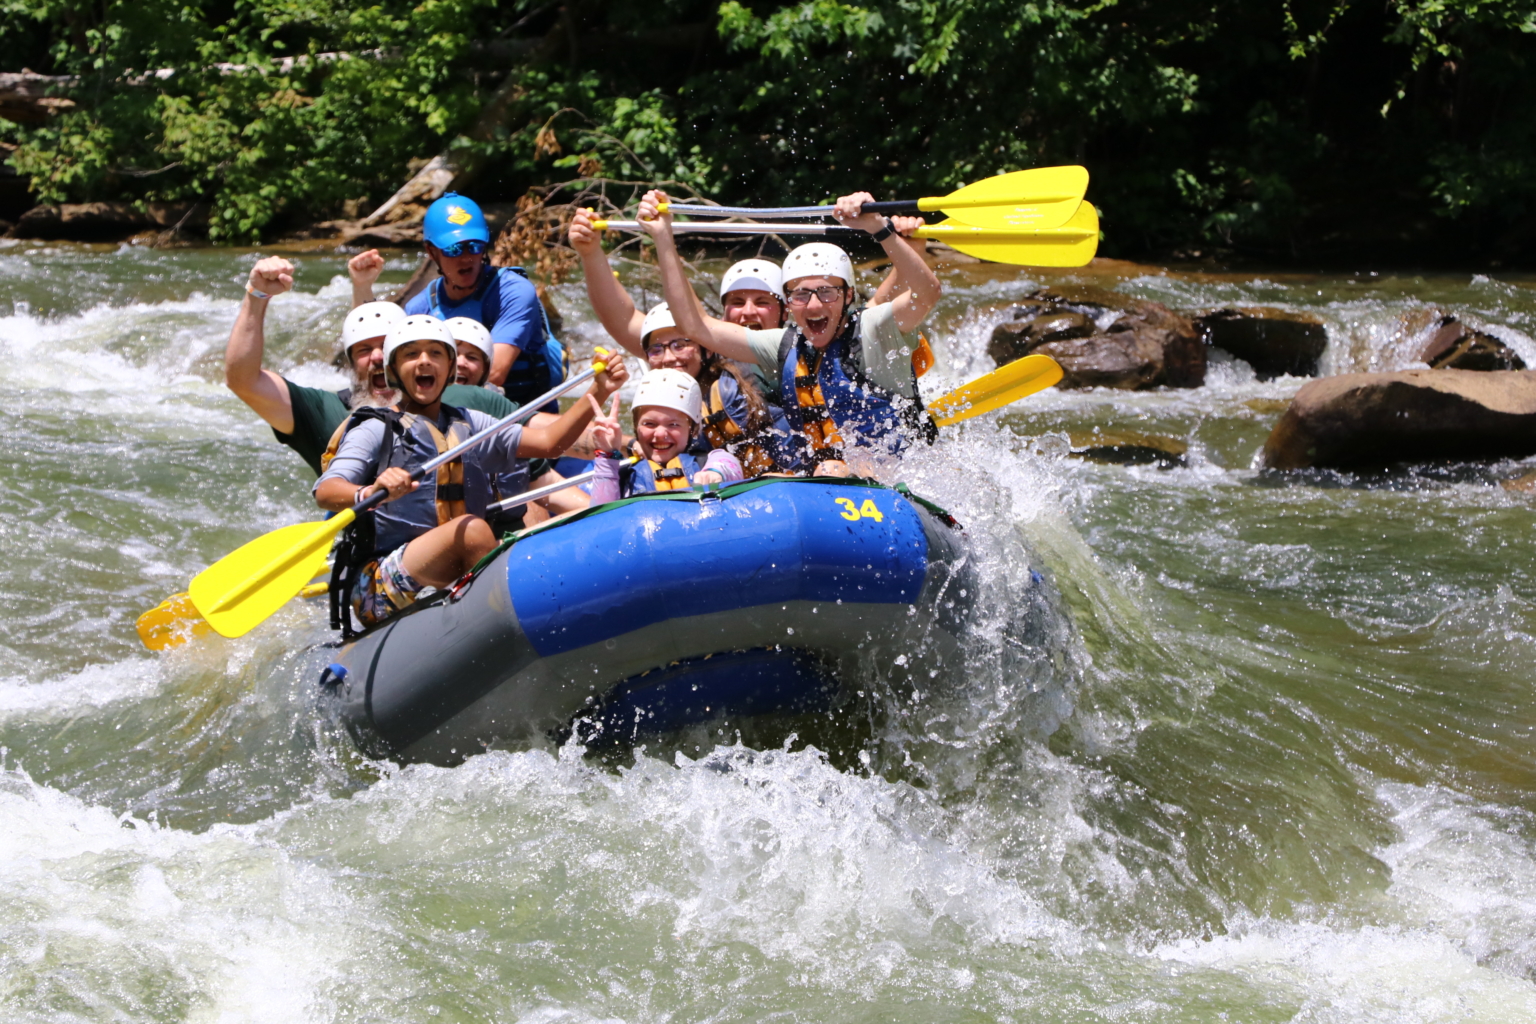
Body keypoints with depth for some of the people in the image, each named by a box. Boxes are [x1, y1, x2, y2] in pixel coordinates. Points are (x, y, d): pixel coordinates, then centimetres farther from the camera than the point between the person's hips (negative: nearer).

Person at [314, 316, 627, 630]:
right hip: (380, 587, -5)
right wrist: (369, 493, -38)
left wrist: (598, 392, -4)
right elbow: (325, 492, -15)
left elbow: (549, 442, 10)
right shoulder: (375, 430, 2)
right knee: (473, 529, -30)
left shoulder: (468, 425, 21)